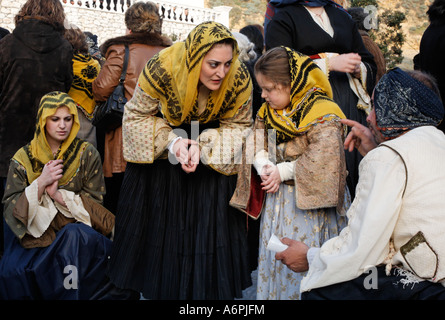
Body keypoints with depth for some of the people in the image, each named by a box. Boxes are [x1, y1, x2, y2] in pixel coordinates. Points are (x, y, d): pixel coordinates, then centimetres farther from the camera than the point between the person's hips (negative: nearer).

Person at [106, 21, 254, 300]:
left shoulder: (239, 79, -27)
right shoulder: (161, 69, -30)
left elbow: (239, 125, -12)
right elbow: (136, 117, -16)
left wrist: (204, 146, -29)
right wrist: (171, 140, -31)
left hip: (212, 138, 1)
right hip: (162, 139, 0)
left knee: (210, 219, -2)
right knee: (160, 217, 9)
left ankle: (208, 286, 17)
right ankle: (157, 280, 29)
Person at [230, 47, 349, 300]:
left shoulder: (323, 115, -16)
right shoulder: (268, 111, 9)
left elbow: (322, 160, -24)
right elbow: (256, 141, 6)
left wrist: (282, 171, -18)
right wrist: (263, 165, -15)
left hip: (309, 204, -7)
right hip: (277, 200, 7)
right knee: (272, 257, 13)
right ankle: (271, 294, 27)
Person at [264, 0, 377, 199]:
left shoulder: (342, 16, 22)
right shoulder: (283, 18, 7)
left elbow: (369, 65, 23)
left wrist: (358, 68, -2)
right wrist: (330, 63, -12)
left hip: (350, 106, 5)